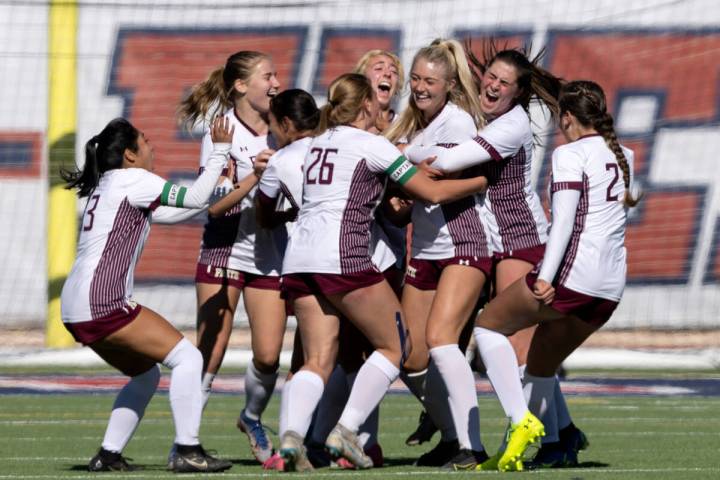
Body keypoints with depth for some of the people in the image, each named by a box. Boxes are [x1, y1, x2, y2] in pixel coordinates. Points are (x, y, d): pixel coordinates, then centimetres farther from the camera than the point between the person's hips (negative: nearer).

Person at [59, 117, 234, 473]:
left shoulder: (105, 186, 23)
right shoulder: (132, 180, -4)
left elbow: (172, 212, 28)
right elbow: (194, 199, -6)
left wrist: (218, 180, 26)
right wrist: (220, 150, 2)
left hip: (76, 309, 10)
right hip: (101, 301, -10)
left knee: (145, 374, 21)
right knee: (186, 358, -7)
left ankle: (108, 455, 14)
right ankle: (187, 451, -11)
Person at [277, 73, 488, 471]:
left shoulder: (318, 143, 20)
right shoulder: (371, 145, 0)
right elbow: (433, 192, 3)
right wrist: (482, 181, 18)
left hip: (299, 256, 7)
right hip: (343, 254, -7)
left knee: (318, 361, 4)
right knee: (393, 346, 6)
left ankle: (291, 435, -20)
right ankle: (346, 431, -7)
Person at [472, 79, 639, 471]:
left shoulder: (571, 154, -6)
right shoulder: (623, 156, 17)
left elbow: (565, 219, -16)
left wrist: (546, 277, -23)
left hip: (572, 274, -8)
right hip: (610, 290, 8)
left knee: (489, 325, 11)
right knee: (542, 365, 21)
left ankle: (522, 421, -3)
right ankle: (512, 454, 19)